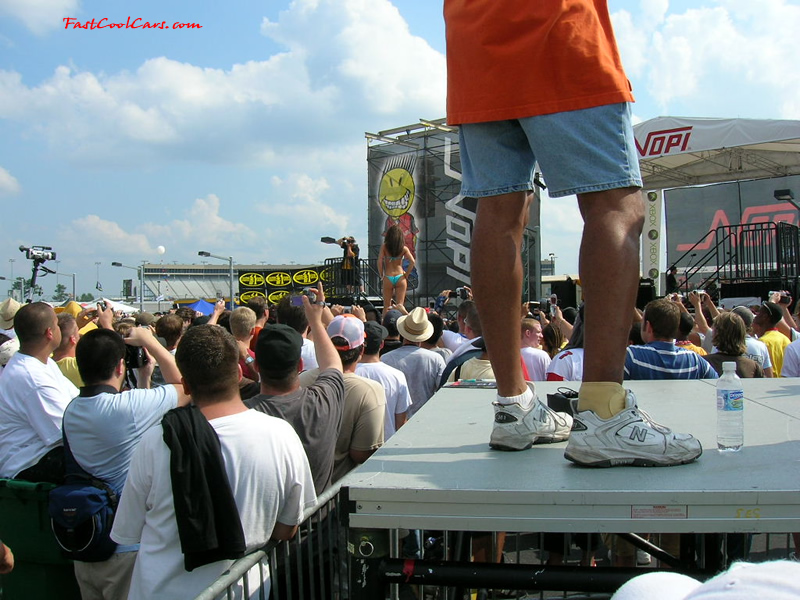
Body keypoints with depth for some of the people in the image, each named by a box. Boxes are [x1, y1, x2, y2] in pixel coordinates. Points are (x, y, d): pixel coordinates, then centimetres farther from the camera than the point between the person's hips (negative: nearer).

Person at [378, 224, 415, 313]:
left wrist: (381, 275, 1)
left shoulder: (384, 246, -1)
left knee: (387, 306, 9)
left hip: (388, 278, 0)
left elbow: (379, 262, -10)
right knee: (400, 305, 4)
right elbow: (412, 261, -8)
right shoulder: (403, 248, 1)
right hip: (400, 277, 1)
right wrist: (406, 275, 2)